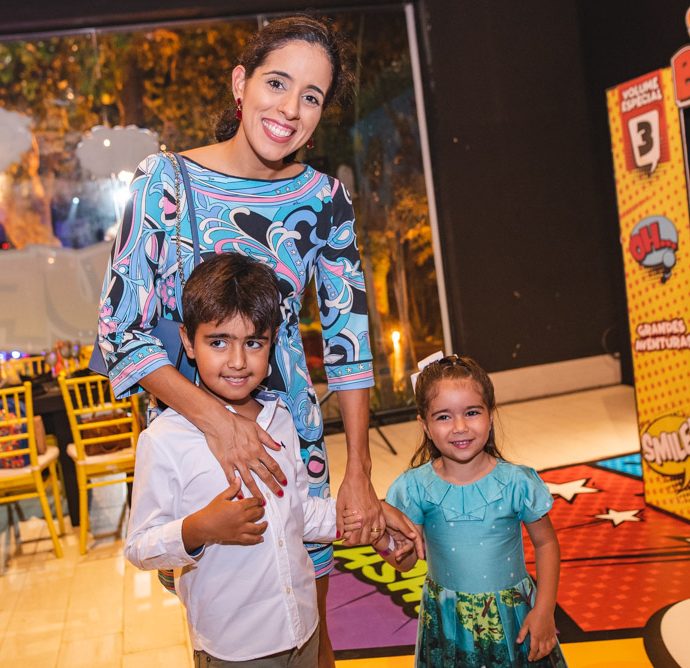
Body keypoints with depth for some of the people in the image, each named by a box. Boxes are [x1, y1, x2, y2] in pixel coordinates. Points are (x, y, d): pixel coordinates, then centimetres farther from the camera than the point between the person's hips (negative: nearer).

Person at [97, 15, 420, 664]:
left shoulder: (324, 197, -3)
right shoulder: (165, 181, -11)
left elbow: (349, 334, -2)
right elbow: (121, 333, -13)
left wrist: (359, 475, -6)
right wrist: (215, 418, -26)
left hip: (294, 434, 2)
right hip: (193, 435, -2)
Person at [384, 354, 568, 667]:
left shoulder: (517, 482, -15)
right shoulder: (416, 486, -13)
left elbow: (546, 543, -2)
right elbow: (406, 561, -8)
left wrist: (544, 611, -6)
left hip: (512, 617, -1)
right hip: (447, 620, 1)